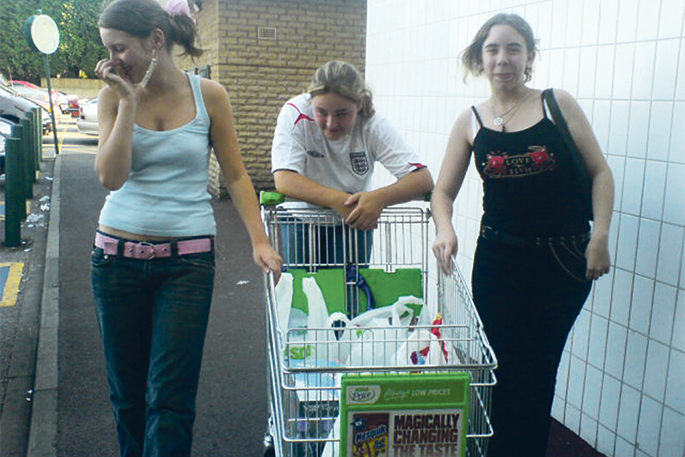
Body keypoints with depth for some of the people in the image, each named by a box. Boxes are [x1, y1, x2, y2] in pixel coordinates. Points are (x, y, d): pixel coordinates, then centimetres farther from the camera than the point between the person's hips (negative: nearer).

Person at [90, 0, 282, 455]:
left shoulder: (208, 95, -2)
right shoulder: (116, 96, 2)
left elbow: (235, 175, 1)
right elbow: (111, 177, -9)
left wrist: (259, 239, -7)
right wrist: (130, 101, -11)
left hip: (188, 260, -2)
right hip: (118, 257, 3)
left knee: (169, 398, -2)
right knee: (127, 392, 14)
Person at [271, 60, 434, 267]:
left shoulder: (373, 125, -19)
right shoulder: (295, 113, -22)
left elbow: (423, 179, -25)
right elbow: (284, 180, -32)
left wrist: (380, 198, -44)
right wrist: (338, 200, -45)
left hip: (356, 220, 1)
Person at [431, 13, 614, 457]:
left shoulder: (558, 104, -1)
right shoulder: (471, 121, 3)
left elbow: (600, 173, 0)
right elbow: (444, 191, 3)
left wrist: (600, 237, -11)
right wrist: (445, 229, -17)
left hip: (564, 258, 0)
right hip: (499, 258, 1)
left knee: (540, 370, 11)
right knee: (506, 369, 6)